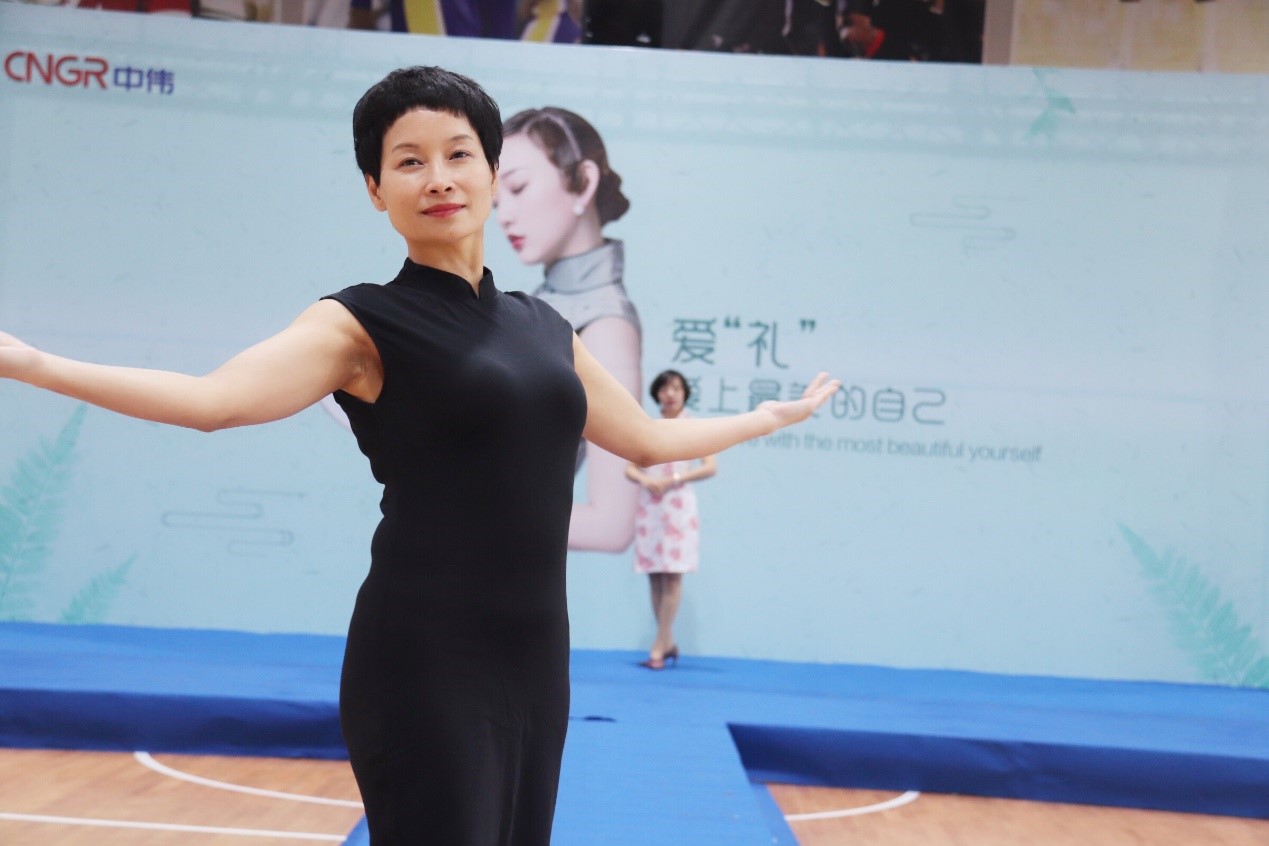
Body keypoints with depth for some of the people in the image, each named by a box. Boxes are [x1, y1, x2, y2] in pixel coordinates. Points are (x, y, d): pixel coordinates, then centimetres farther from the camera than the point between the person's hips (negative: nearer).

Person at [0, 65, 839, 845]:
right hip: (425, 666, -6)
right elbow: (217, 398, -19)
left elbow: (648, 437, 27)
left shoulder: (545, 326, 14)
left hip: (535, 657, 6)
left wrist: (772, 415, 38)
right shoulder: (365, 323, -5)